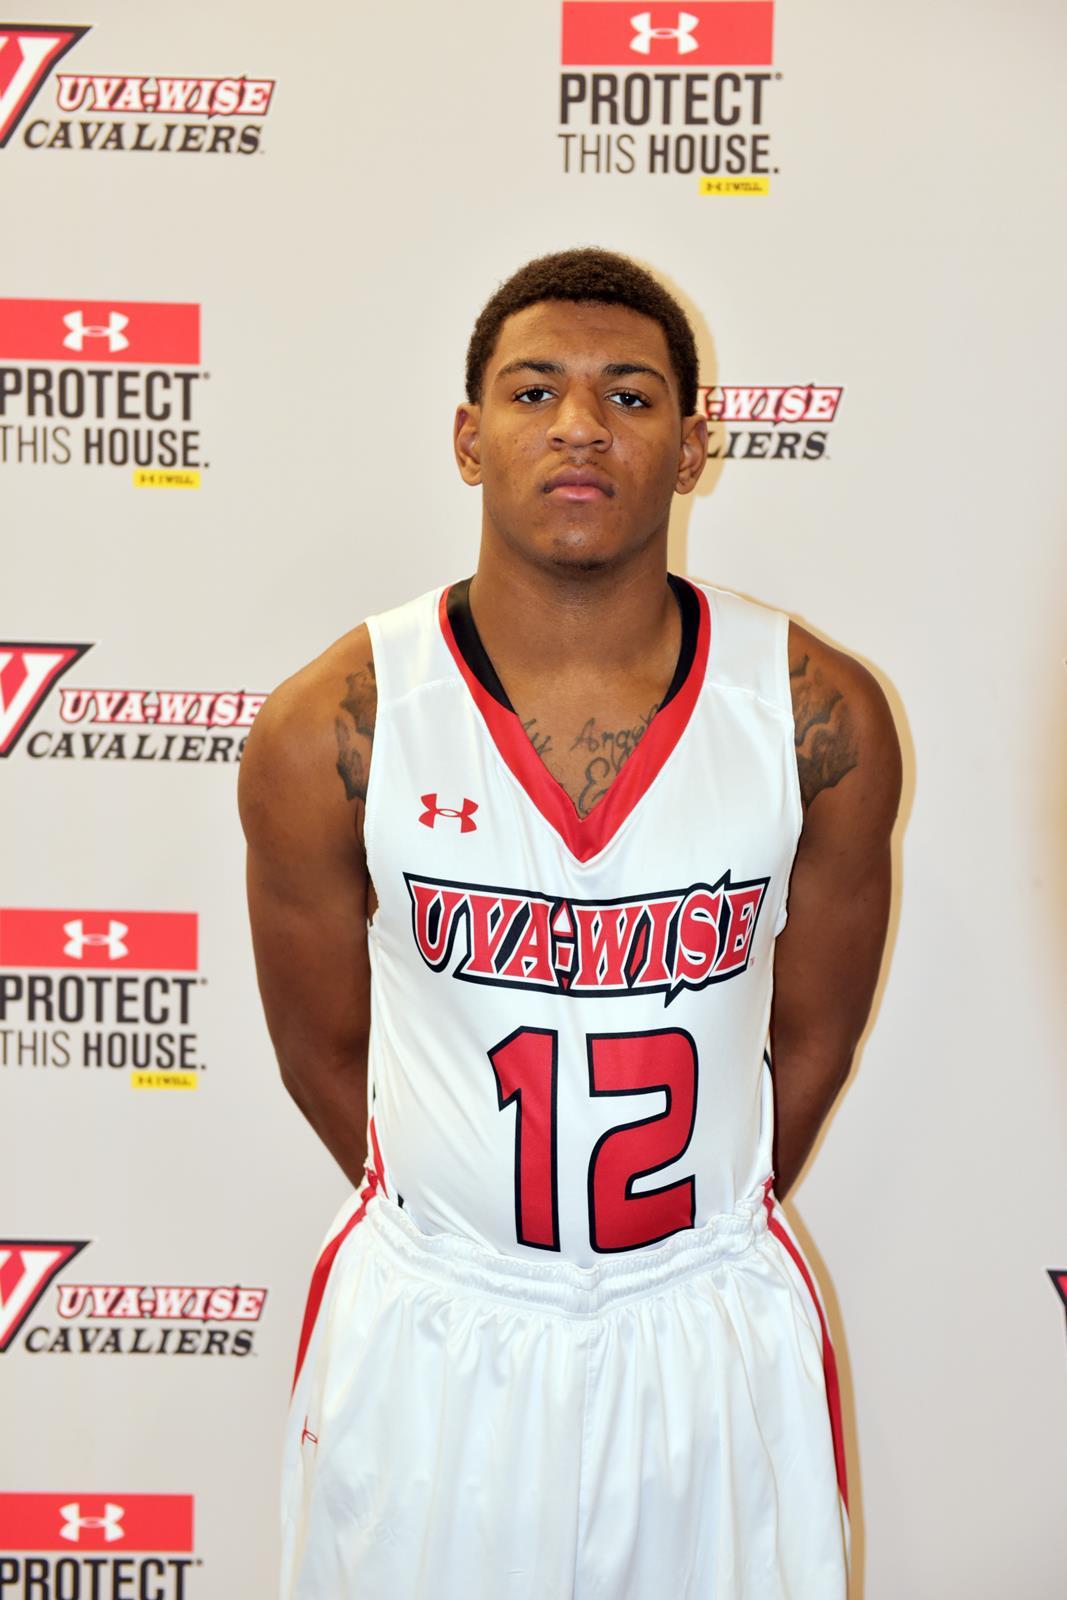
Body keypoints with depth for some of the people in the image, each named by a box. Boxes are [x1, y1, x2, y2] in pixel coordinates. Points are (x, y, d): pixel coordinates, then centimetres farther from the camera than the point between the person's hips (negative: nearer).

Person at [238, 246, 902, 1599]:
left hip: (717, 1332, 1)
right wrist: (454, 1227, 9)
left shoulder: (822, 718, -11)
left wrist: (706, 1228, 12)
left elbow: (812, 1033, 3)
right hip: (427, 1334, 0)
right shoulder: (328, 734, -14)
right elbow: (325, 1048, 0)